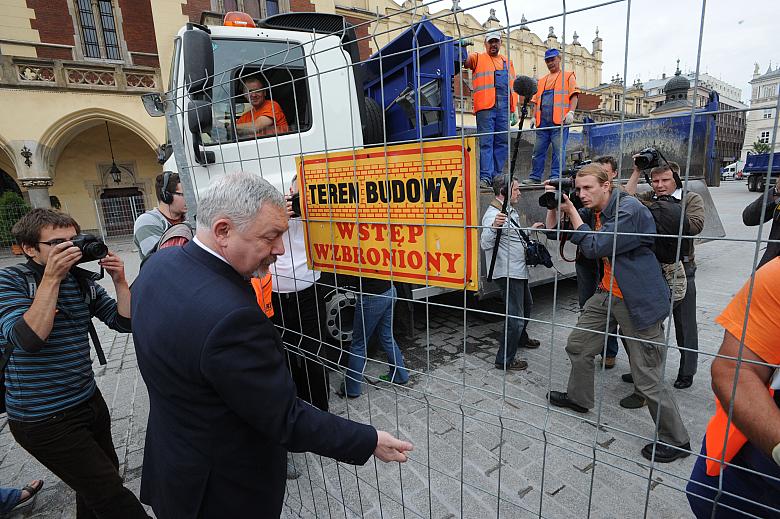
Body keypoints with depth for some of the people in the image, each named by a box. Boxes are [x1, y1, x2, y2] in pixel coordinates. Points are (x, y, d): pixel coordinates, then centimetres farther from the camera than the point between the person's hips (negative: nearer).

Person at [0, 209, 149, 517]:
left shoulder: (82, 281, 2)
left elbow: (125, 322, 0)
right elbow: (28, 339, -26)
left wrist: (119, 281, -12)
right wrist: (51, 277, -26)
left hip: (90, 400, 6)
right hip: (44, 421, -6)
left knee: (102, 479, 22)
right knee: (110, 494, -2)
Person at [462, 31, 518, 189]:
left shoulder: (507, 62, 25)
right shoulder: (478, 58, 14)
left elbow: (512, 87, 22)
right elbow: (465, 61, -5)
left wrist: (514, 110, 15)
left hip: (503, 107, 5)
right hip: (485, 106, -4)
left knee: (502, 142, 2)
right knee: (486, 142, -8)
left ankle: (496, 175, 7)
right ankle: (485, 177, -10)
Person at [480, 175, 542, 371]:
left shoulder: (511, 211, 13)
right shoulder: (493, 214, -19)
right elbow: (485, 244, -31)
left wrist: (531, 229, 30)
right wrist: (494, 226, -47)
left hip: (519, 271, 11)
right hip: (508, 273, -11)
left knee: (526, 305, 28)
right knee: (515, 316, -6)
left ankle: (521, 338, 50)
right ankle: (504, 360, 6)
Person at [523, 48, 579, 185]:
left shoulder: (568, 76, 13)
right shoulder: (542, 80, 27)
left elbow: (574, 95, 2)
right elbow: (536, 100, 25)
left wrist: (571, 112, -13)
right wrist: (534, 116, 10)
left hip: (559, 120, -5)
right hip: (543, 120, 5)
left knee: (559, 150, -9)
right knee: (538, 150, 3)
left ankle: (555, 177, -8)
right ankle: (535, 176, 8)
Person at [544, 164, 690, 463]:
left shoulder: (630, 210, -19)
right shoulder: (594, 211, 6)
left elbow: (595, 248, -22)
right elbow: (554, 230, 10)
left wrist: (571, 210, -16)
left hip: (638, 301, -8)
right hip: (609, 293, 9)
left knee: (647, 379, -2)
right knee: (578, 345, 18)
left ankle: (676, 441, 19)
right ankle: (579, 398, 40)